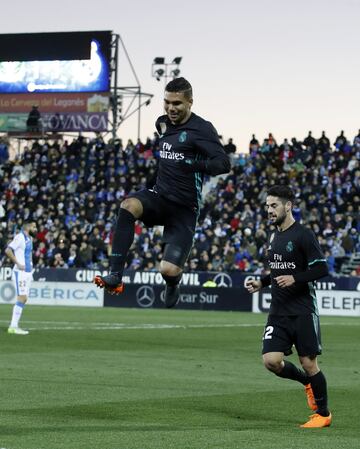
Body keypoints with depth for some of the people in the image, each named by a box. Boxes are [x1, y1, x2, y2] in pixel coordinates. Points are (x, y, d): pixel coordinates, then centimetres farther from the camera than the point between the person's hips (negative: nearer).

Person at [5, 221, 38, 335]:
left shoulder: (29, 238, 14)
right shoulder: (20, 237, -13)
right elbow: (8, 250, -21)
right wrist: (18, 264, -20)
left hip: (27, 272, 9)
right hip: (20, 272, -9)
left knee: (24, 299, 8)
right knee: (22, 298, -12)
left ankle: (14, 326, 11)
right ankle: (13, 326, -10)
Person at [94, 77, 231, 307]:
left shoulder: (202, 129, -12)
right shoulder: (163, 123, 10)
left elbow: (224, 164, -25)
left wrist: (193, 164, -32)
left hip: (184, 208, -5)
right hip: (159, 195, 5)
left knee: (169, 270, -15)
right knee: (129, 205, -32)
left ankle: (173, 284, 28)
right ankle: (115, 275, -31)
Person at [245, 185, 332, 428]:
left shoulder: (303, 235, -11)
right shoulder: (275, 236, 13)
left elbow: (321, 268, -14)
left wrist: (294, 278, -24)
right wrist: (262, 282, 11)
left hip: (302, 310, -7)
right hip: (278, 311, 7)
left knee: (308, 363, -1)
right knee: (271, 360, -5)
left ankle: (323, 413, 17)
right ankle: (307, 382, 23)